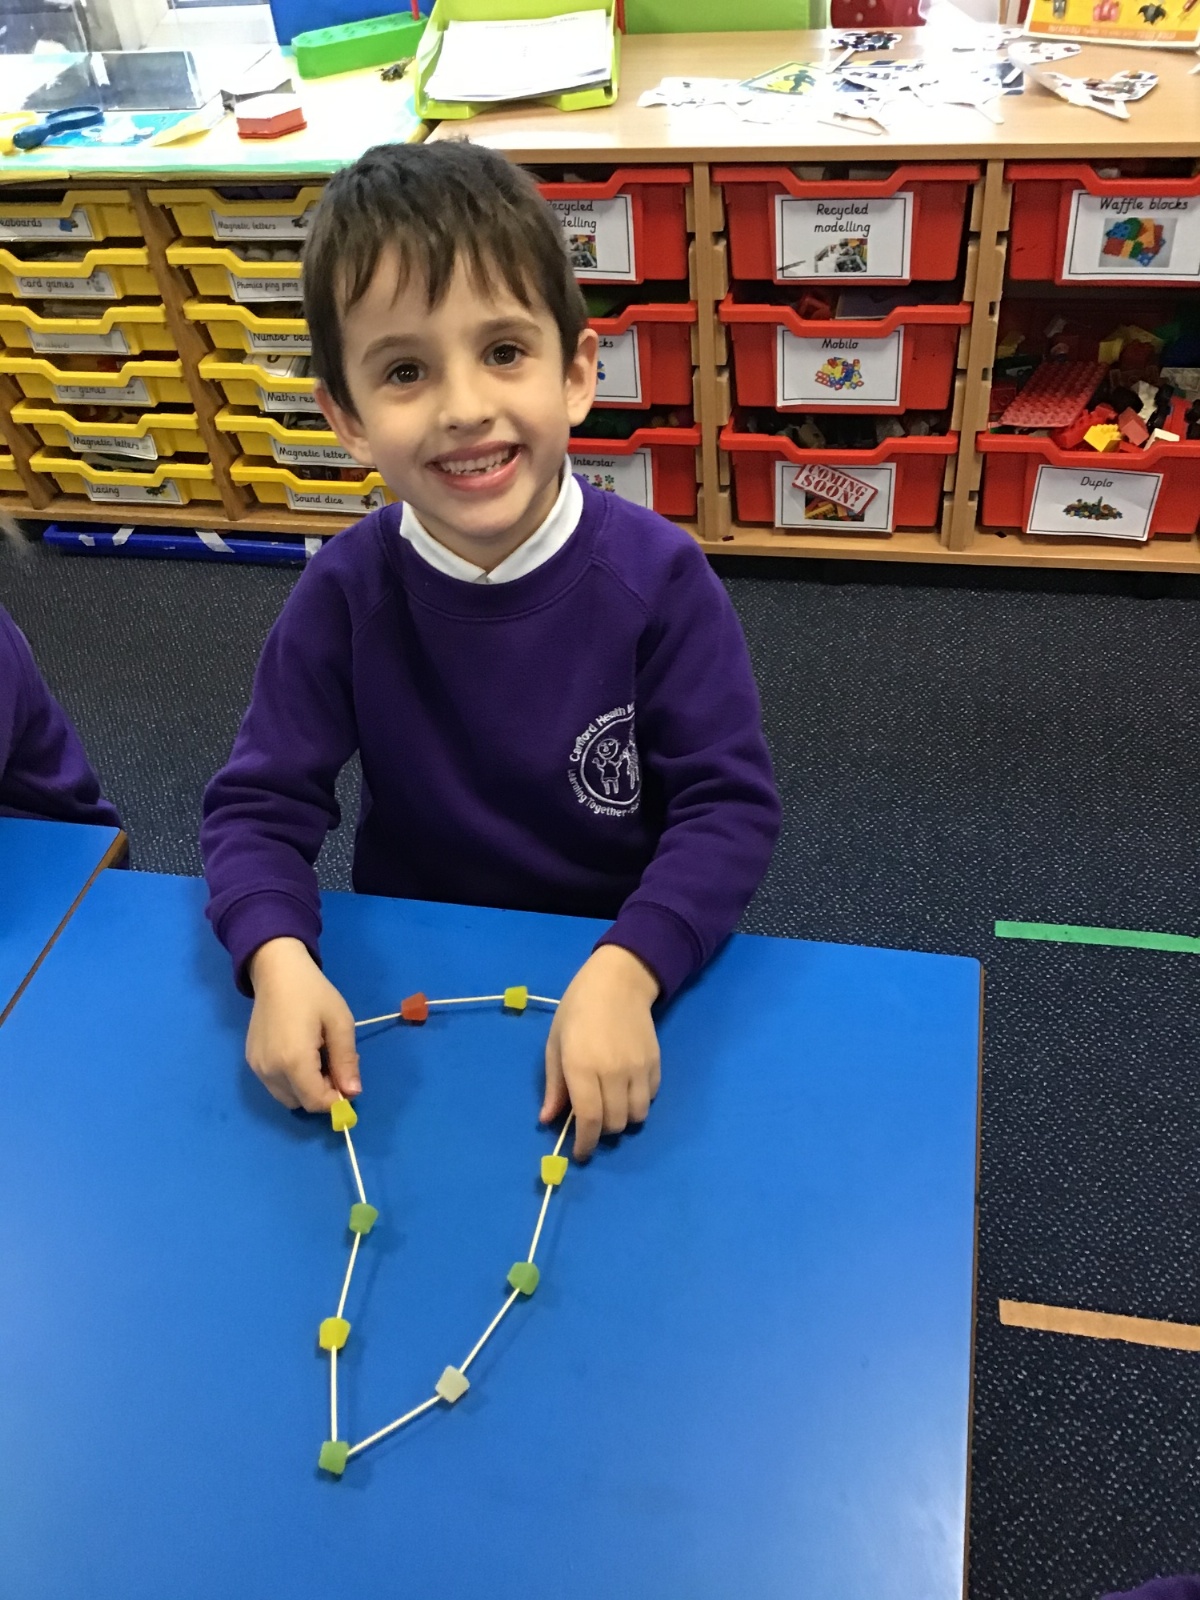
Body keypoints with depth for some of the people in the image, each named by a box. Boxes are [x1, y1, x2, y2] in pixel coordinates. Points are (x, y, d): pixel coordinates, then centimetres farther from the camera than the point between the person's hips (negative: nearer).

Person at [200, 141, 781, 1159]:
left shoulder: (657, 578, -15)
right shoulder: (345, 593, -10)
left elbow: (731, 803, -16)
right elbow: (263, 803, -6)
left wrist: (624, 972, -32)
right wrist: (277, 955, -27)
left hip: (632, 972, -1)